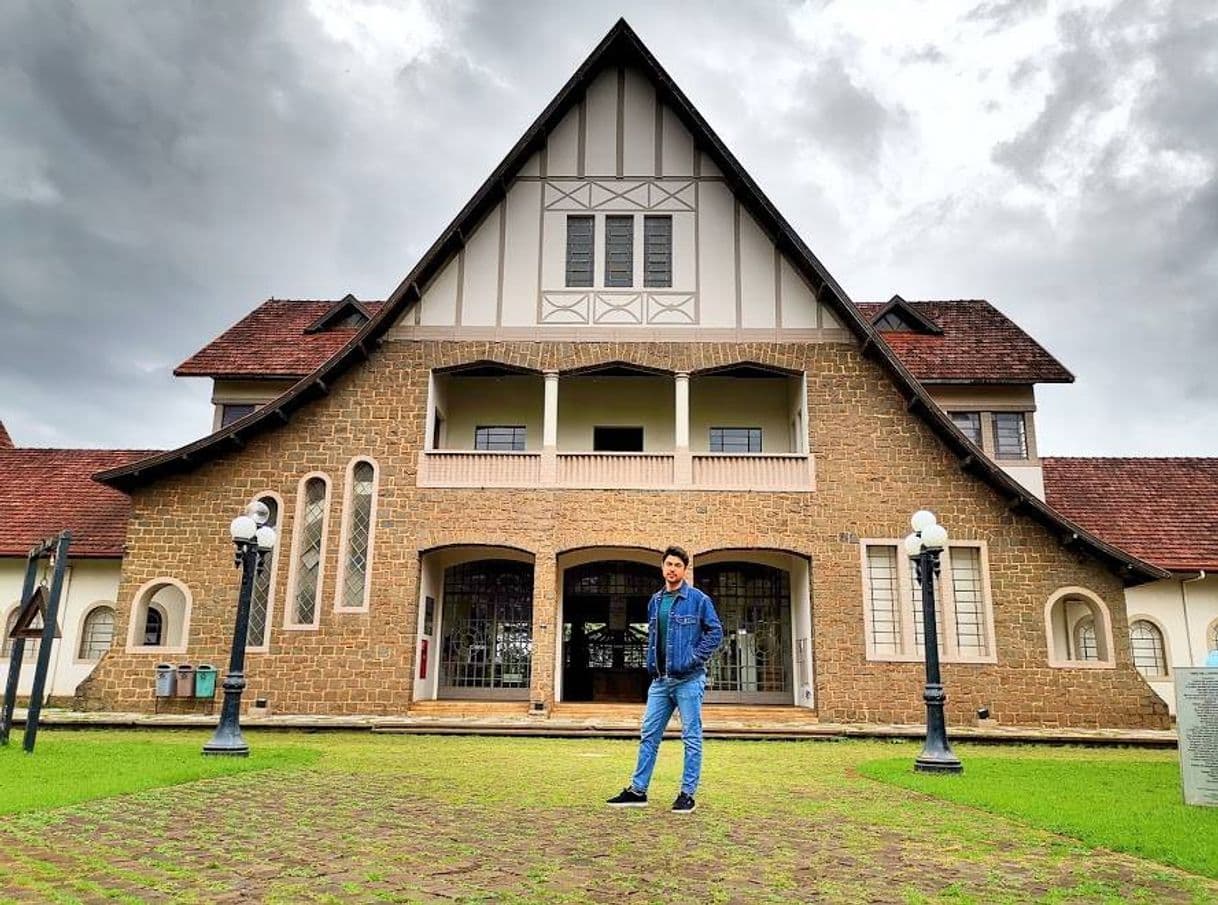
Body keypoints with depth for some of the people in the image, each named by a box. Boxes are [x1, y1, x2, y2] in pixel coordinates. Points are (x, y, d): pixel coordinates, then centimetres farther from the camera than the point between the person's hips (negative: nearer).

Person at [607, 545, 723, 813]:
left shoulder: (698, 599, -5)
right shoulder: (655, 601, 12)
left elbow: (715, 632, -6)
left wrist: (695, 658, -11)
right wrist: (651, 661, 11)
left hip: (688, 680, -6)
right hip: (660, 680, 6)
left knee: (692, 738, 3)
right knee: (649, 736, 8)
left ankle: (687, 794, 11)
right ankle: (637, 790, 16)